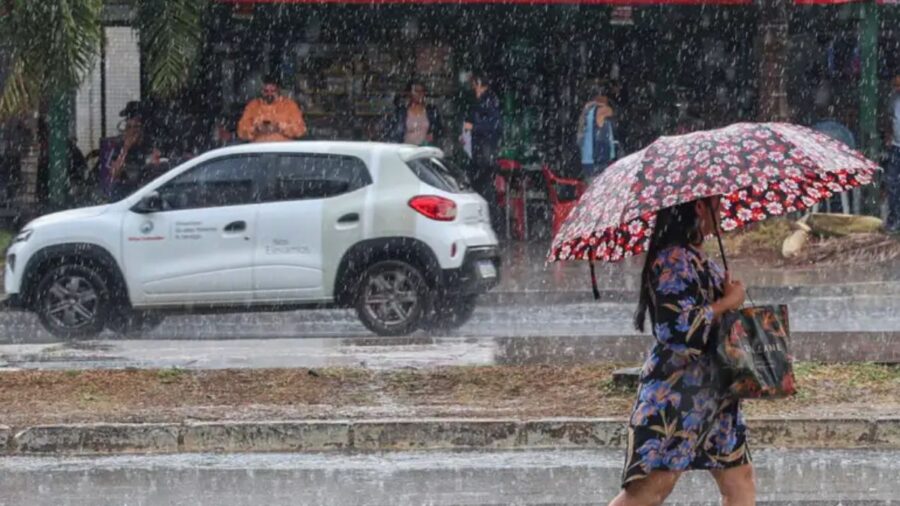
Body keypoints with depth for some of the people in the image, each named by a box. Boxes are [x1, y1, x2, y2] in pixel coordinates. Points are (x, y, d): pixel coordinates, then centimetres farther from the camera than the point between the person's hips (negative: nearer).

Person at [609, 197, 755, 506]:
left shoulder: (695, 258, 15)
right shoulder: (674, 260, -14)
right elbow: (678, 328, -23)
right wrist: (727, 303, -12)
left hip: (711, 394, 10)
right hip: (675, 392, -10)